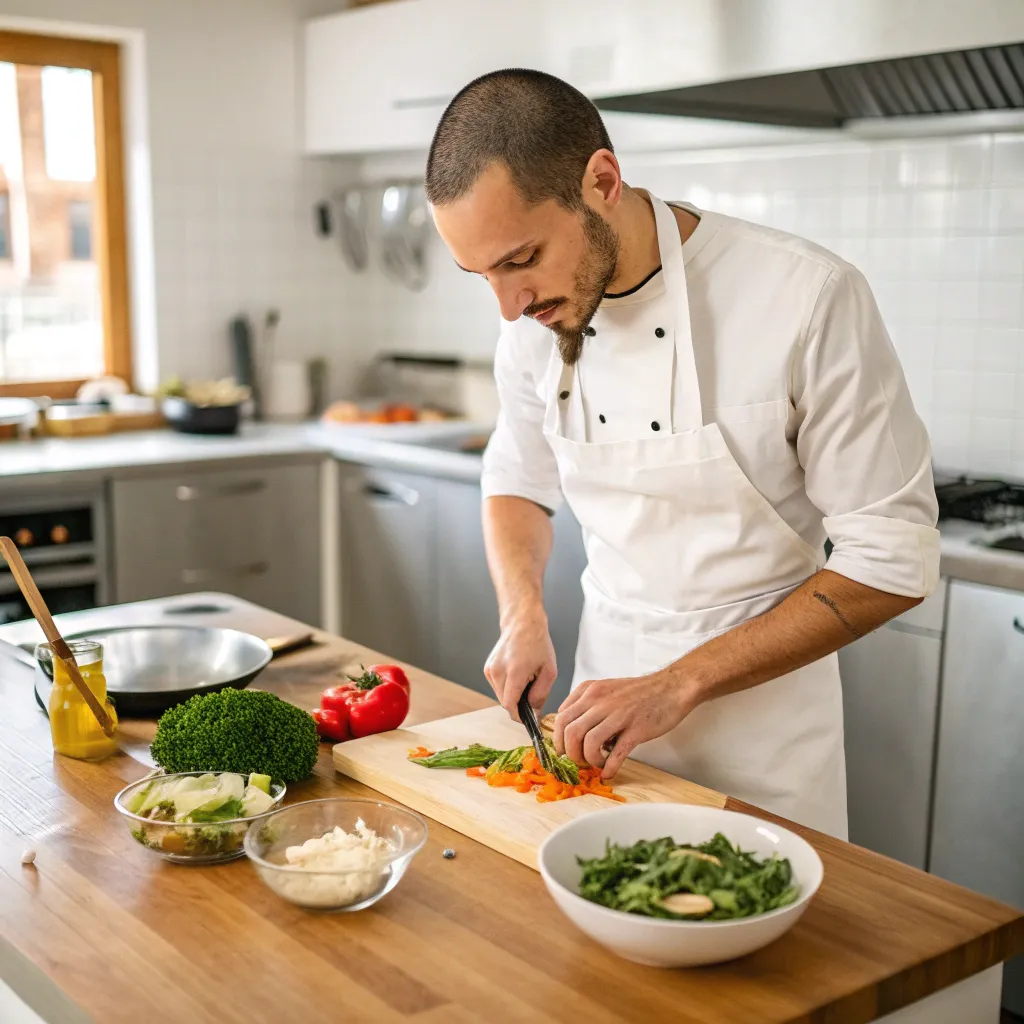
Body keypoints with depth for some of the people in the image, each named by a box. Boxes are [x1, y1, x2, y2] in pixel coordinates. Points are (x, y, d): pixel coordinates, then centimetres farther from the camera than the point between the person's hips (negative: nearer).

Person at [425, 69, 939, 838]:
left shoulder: (807, 297, -23)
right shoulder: (535, 319, -7)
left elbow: (893, 559, -19)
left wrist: (679, 685, -22)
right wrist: (524, 616, -9)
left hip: (758, 692, -4)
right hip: (607, 684, 5)